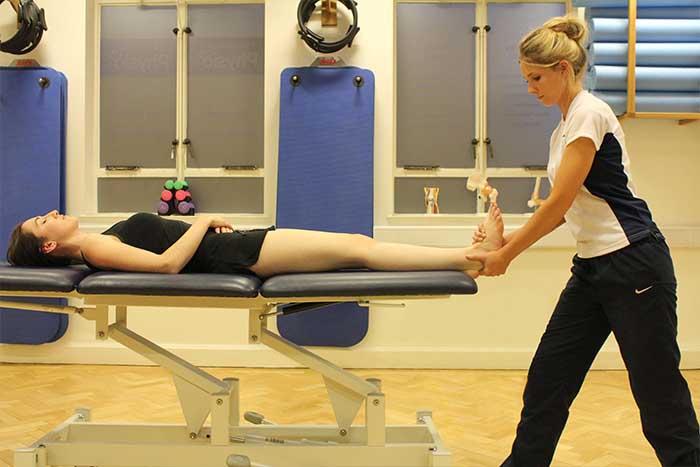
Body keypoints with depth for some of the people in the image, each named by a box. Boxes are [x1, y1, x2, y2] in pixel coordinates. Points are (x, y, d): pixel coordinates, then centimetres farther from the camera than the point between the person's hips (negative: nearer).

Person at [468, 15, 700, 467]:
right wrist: (508, 238, 5)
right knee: (548, 378, 11)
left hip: (633, 260, -9)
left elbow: (559, 201, -18)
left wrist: (506, 255, -11)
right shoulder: (564, 127, 15)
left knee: (657, 389, 3)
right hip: (593, 268, 9)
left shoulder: (588, 113, -13)